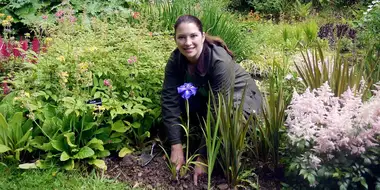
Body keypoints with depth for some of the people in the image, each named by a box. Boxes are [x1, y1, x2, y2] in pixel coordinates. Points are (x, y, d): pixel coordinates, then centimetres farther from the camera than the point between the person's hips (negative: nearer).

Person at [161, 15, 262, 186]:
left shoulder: (220, 61, -35)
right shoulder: (175, 60, -19)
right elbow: (170, 101, -21)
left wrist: (203, 156, -33)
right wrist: (176, 146, -27)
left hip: (239, 97, -4)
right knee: (180, 99, -24)